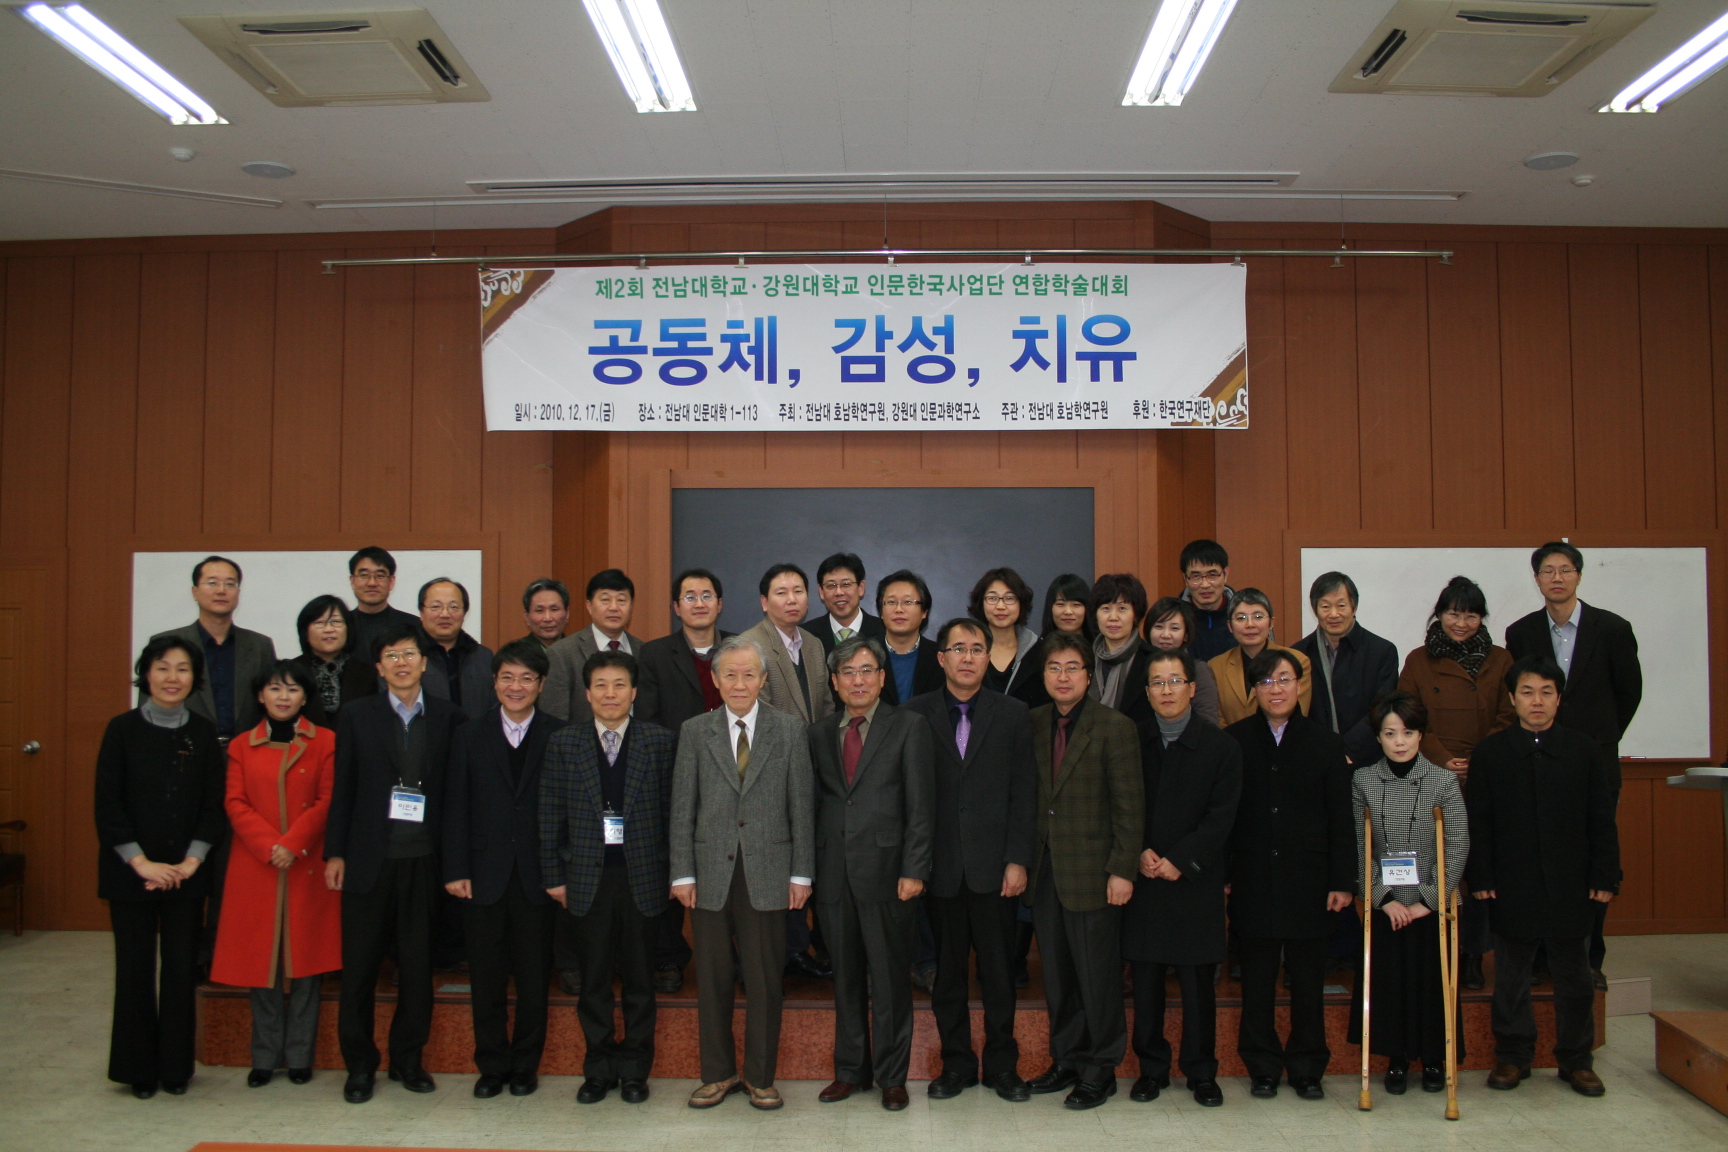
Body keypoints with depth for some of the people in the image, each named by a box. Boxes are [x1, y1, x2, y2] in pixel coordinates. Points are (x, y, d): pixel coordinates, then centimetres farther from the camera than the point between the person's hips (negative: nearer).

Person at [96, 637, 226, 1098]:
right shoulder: (123, 729, -2)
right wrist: (142, 863, -10)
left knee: (182, 969, 3)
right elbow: (107, 806, -4)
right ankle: (139, 1070, 16)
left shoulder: (203, 733, 3)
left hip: (186, 874, 1)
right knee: (135, 969, 3)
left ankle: (176, 1068, 15)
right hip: (130, 873, -1)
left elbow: (214, 805, 3)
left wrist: (191, 861, -8)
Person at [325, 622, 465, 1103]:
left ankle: (407, 1059, 21)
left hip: (423, 860, 0)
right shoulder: (357, 716, 5)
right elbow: (342, 788, 5)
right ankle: (359, 1064, 19)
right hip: (369, 859, 0)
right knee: (359, 967, 5)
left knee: (417, 967, 7)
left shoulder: (448, 718, 4)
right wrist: (335, 852, 0)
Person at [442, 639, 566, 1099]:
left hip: (537, 876, -1)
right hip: (484, 873, 1)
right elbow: (456, 808, 3)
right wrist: (455, 870, -4)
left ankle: (525, 1065, 21)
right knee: (486, 977, 8)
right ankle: (492, 1066, 21)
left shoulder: (559, 737, 0)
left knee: (533, 977, 7)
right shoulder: (470, 735, 6)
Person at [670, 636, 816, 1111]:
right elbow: (682, 808, 4)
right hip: (710, 874, 1)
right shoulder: (695, 732, 6)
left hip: (768, 874, -1)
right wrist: (682, 872, -1)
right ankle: (718, 1073, 23)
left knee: (765, 980, 5)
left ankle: (760, 1076, 19)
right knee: (712, 979, 8)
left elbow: (802, 805, 2)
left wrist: (801, 873, -2)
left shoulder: (789, 730, 3)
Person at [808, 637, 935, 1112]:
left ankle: (892, 1075, 17)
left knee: (890, 978, 4)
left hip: (885, 868, -3)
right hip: (834, 872, 4)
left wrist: (914, 870, -11)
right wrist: (808, 868, 3)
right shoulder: (820, 733, 11)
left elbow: (921, 805, -5)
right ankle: (851, 1069, 25)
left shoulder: (909, 727, -1)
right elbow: (816, 802, 10)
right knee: (846, 976, 12)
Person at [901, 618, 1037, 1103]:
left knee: (997, 969, 6)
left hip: (994, 864, 0)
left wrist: (1017, 860, -5)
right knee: (948, 970, 8)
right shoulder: (915, 714, 3)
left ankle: (1003, 1063, 20)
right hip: (940, 864, 0)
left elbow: (1024, 794, 2)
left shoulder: (1013, 715, 4)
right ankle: (956, 1063, 22)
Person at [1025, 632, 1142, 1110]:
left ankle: (1100, 1070, 17)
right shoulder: (1033, 723, 7)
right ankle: (1067, 1059, 27)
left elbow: (1130, 805, -9)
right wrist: (1022, 860, 5)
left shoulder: (1114, 727, -7)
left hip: (1092, 871, -5)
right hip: (1045, 870, 5)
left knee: (1097, 976, 4)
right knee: (1057, 975, 13)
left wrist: (1122, 870, -13)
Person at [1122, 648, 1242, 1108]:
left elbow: (1221, 817, -4)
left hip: (1196, 880, -1)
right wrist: (1139, 853, -10)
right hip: (1142, 880, 1)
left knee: (1198, 980, 4)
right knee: (1146, 979, 5)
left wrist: (1180, 861, -12)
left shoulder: (1221, 747, 1)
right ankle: (1152, 1067, 18)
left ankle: (1202, 1071, 17)